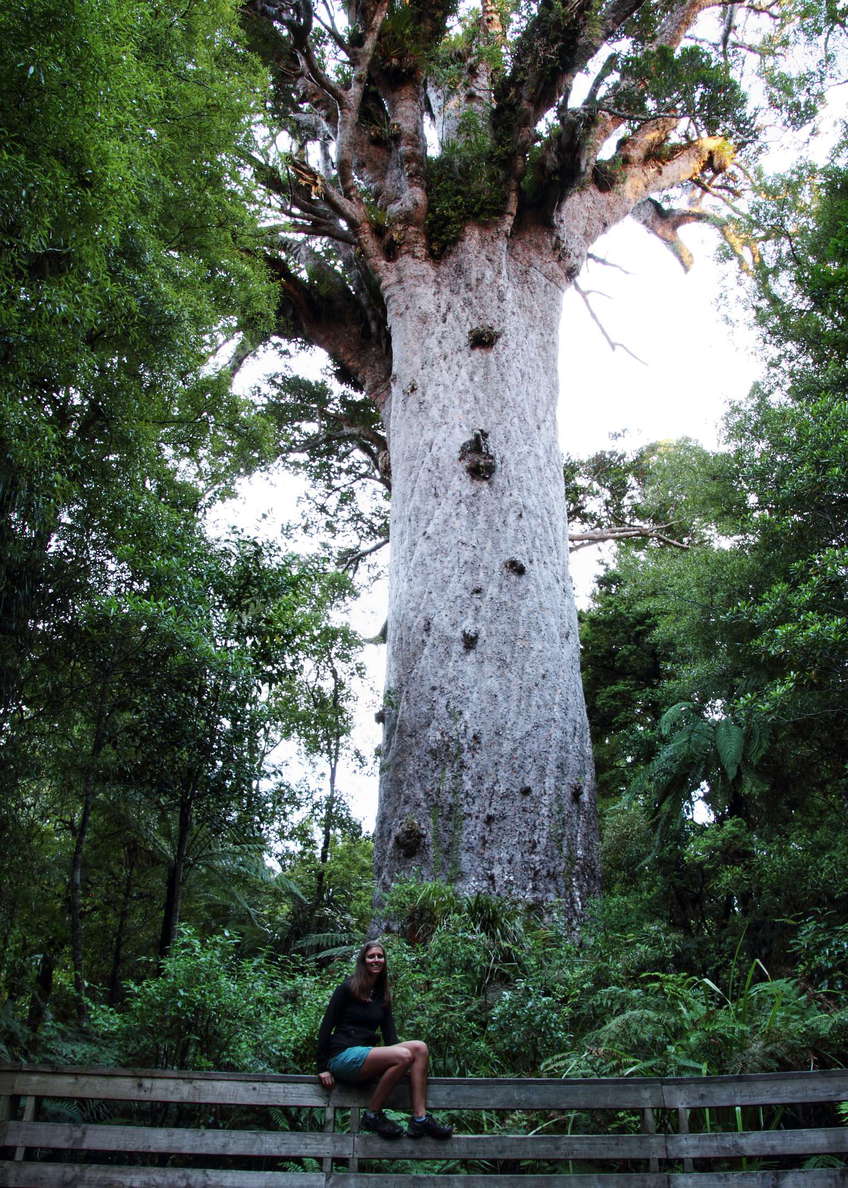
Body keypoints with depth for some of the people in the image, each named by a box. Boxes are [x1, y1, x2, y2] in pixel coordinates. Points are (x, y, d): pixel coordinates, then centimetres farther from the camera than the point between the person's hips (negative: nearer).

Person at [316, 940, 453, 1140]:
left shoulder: (382, 995, 18)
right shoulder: (347, 989, 0)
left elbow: (389, 1033, 15)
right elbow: (326, 1027, -4)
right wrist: (322, 1068, -9)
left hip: (367, 1054, 6)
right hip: (343, 1056, -6)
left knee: (419, 1048, -17)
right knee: (403, 1055, -29)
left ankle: (420, 1119, -23)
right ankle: (372, 1116, -15)